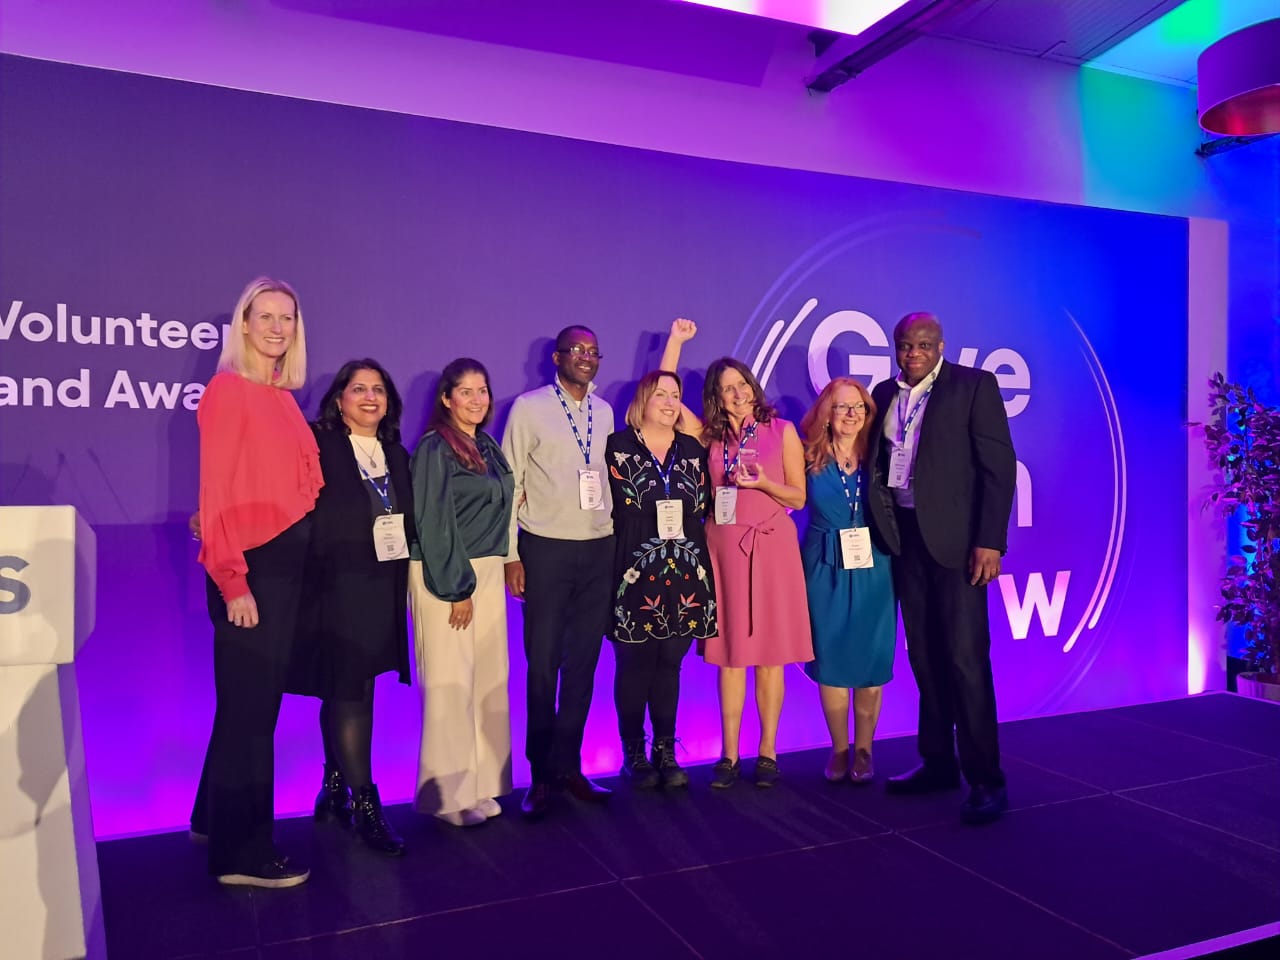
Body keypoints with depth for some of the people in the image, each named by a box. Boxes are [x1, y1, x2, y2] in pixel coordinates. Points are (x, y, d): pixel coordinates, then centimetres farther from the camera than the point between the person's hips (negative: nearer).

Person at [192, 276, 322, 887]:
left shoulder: (284, 398, 13)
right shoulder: (228, 390, -10)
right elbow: (218, 491, -14)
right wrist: (233, 580, -18)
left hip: (285, 563, 8)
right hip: (249, 566, -8)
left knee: (260, 697, 17)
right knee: (249, 703, 0)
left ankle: (216, 815, 34)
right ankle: (241, 852, 13)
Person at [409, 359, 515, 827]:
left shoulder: (489, 447, 13)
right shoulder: (434, 448, -8)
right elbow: (434, 524, -13)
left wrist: (506, 566, 11)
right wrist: (457, 588, -14)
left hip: (487, 571, 7)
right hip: (444, 574, -7)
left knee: (490, 679, 7)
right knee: (450, 683, -3)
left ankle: (481, 785, 18)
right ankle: (448, 794, 8)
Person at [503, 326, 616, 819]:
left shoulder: (605, 411, 11)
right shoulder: (529, 407, -3)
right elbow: (509, 482, -4)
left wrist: (618, 539, 11)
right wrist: (511, 555, -9)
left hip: (599, 550, 4)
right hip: (546, 550, -4)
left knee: (583, 663, 9)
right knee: (542, 664, 2)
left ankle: (568, 766, 22)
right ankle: (540, 774, 16)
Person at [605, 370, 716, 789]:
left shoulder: (693, 450, 13)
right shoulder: (617, 447, 1)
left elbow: (706, 507, 15)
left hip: (684, 574, 4)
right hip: (634, 574, -3)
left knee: (669, 664, 9)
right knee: (634, 664, 2)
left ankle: (665, 751, 19)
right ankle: (634, 753, 16)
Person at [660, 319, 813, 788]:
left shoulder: (781, 430, 4)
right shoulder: (710, 435, 9)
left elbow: (798, 497, 4)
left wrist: (763, 483, -14)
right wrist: (676, 340, 8)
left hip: (772, 545, -1)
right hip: (724, 546, 2)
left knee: (769, 653, 2)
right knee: (730, 652, 4)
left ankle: (767, 752, 12)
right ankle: (729, 754, 11)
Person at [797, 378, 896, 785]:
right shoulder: (810, 459, -1)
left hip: (873, 569, 0)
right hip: (825, 570, 0)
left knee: (871, 661, 5)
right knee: (830, 661, 6)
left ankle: (863, 751, 21)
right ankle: (839, 749, 22)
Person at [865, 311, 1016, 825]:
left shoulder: (974, 384, -3)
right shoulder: (885, 394, 12)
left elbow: (999, 465, -8)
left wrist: (990, 540, -15)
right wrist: (883, 527, 2)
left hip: (956, 537, -5)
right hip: (905, 537, 6)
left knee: (965, 657, -6)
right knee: (924, 655, 11)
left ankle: (986, 779, 2)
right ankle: (937, 762, 22)